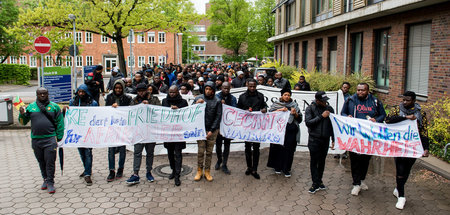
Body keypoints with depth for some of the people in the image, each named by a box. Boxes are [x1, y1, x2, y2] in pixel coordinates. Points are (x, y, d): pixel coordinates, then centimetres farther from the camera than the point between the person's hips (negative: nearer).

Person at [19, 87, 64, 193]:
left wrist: (59, 137, -2)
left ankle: (50, 183, 3)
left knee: (50, 162, -5)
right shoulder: (31, 107, 9)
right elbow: (23, 122, 13)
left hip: (50, 139, -3)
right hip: (36, 140, 3)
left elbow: (60, 122, 3)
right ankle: (45, 179, 28)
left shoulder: (54, 106, 3)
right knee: (41, 162, 13)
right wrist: (22, 114, -8)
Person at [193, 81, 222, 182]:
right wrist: (196, 104, -16)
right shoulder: (198, 98, 2)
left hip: (212, 130, 0)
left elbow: (218, 117, -2)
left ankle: (207, 171, 18)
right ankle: (199, 171, 15)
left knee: (209, 152, 8)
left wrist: (212, 130, -8)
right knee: (201, 151, 1)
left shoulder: (217, 101, -1)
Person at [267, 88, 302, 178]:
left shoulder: (294, 105, 11)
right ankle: (277, 167, 17)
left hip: (290, 131, 1)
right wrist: (279, 110, -14)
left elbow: (300, 118, 11)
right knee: (278, 148, 1)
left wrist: (295, 114, -9)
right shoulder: (276, 104, 9)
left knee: (288, 150, -2)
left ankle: (286, 169, 7)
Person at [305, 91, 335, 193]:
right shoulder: (310, 109, -3)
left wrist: (333, 139, 11)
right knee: (314, 161, -2)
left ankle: (319, 180, 22)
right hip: (314, 139, -3)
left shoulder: (329, 108, 6)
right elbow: (308, 122, -14)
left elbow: (333, 124, 12)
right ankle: (316, 183, 4)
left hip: (325, 139, 3)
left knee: (322, 161, 10)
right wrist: (321, 116, -16)